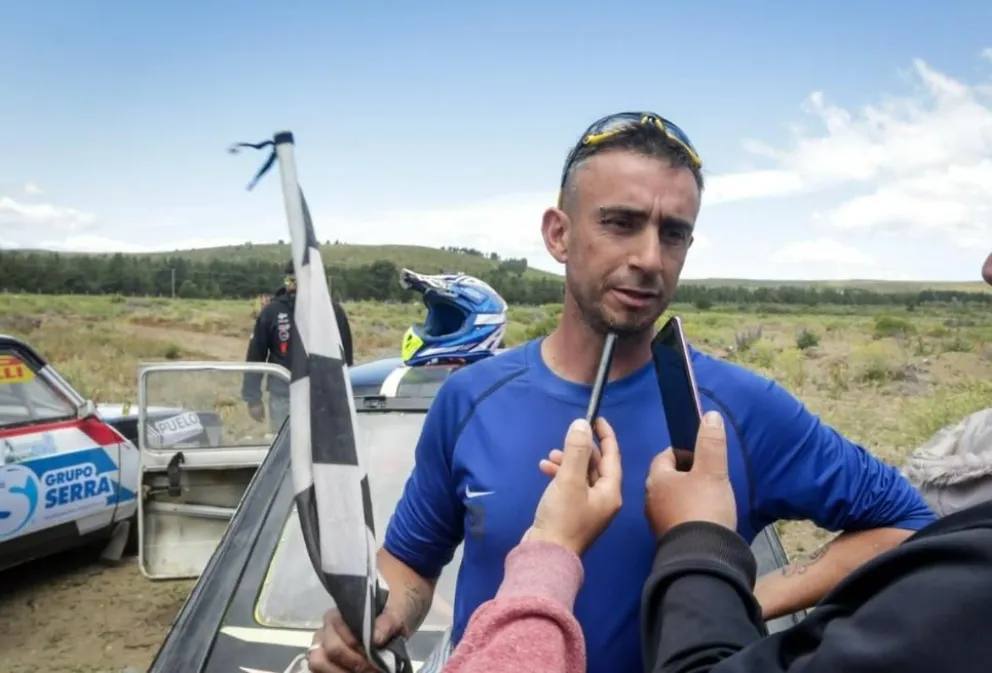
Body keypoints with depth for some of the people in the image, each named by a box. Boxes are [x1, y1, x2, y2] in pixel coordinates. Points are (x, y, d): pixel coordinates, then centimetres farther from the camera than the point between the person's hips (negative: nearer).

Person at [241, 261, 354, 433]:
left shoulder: (333, 311, -3)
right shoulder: (272, 310, -4)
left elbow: (345, 358, 4)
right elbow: (255, 356, 1)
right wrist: (253, 399, 0)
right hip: (284, 396, 0)